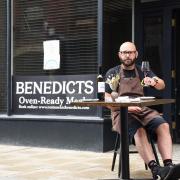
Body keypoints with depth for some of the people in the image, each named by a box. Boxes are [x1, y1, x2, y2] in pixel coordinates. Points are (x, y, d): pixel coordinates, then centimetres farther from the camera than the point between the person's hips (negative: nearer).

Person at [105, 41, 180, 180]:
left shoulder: (143, 71, 17)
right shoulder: (112, 74, 8)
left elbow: (162, 85, 3)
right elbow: (106, 99, 1)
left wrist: (154, 82, -23)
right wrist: (126, 107, -15)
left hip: (143, 110, 3)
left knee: (163, 125, -27)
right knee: (139, 131, -35)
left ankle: (168, 165, -39)